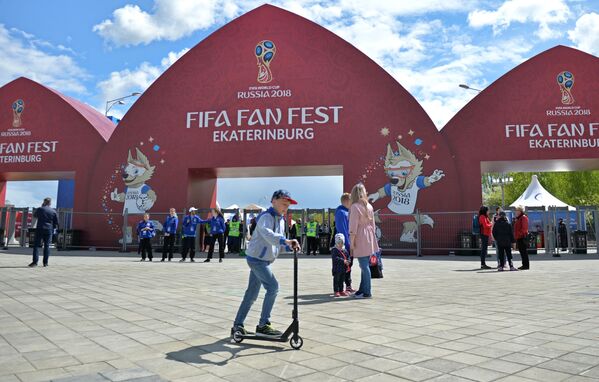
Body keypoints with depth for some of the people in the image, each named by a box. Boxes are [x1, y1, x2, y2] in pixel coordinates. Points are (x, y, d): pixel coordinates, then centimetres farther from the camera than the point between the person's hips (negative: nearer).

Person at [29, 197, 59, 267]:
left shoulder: (40, 209, -1)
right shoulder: (53, 211, 5)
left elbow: (34, 215, 21)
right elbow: (56, 222, 8)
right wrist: (53, 229, 22)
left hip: (40, 229, -2)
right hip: (49, 230, 2)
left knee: (36, 245, 2)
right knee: (47, 246, 6)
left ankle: (35, 261, -7)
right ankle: (45, 262, 5)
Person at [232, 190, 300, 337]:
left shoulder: (281, 219, 12)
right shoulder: (266, 217, -19)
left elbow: (279, 238, 18)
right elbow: (267, 234, -39)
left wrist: (289, 245, -3)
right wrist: (286, 241, -54)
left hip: (263, 260, 9)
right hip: (257, 259, -9)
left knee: (252, 293, 13)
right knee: (273, 287, -15)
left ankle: (237, 325, 23)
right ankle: (263, 325, -7)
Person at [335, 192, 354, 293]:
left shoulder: (347, 212, 14)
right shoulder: (341, 212, -15)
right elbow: (342, 230, -20)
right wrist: (347, 245, -21)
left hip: (349, 244, 10)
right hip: (344, 244, -10)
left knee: (349, 265, 15)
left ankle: (348, 286, 24)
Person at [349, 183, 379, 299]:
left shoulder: (355, 206, -12)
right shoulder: (369, 206, 9)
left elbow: (353, 225, -14)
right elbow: (372, 223, 14)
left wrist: (352, 241, -10)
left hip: (360, 238, -7)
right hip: (369, 237, 8)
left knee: (364, 266, -3)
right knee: (365, 265, 14)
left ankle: (367, 292, 2)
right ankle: (362, 289, 23)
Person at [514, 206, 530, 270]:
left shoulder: (524, 217, -10)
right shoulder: (518, 218, 21)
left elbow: (524, 228, -19)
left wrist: (519, 233, -21)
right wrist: (516, 235, 18)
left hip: (522, 237, -10)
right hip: (519, 237, 10)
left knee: (524, 251, -9)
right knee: (521, 251, 12)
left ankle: (526, 265, -6)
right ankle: (524, 265, 18)